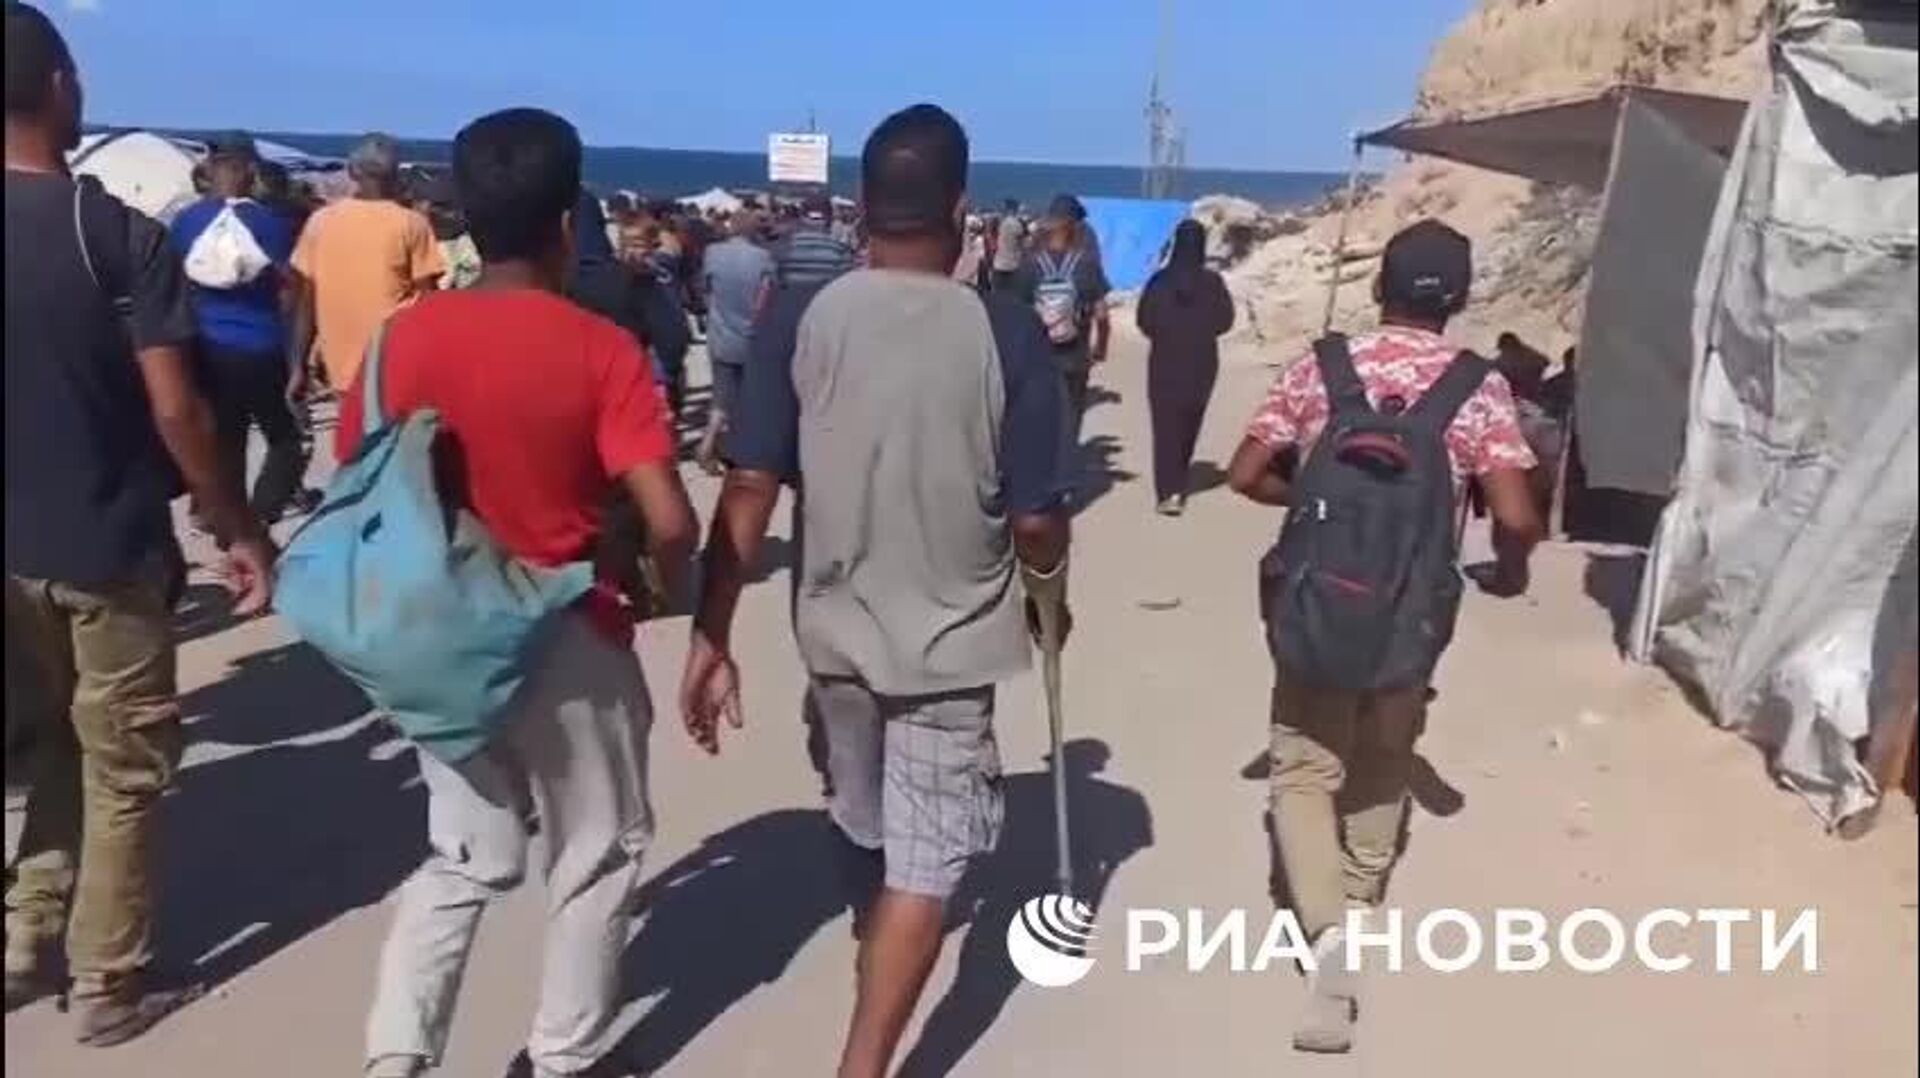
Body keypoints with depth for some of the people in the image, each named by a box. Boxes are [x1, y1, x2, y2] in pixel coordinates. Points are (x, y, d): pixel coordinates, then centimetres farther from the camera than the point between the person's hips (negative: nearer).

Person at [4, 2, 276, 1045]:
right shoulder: (119, 233, -16)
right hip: (109, 545, -5)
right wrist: (242, 533, -9)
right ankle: (108, 984, 22)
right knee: (125, 761, 10)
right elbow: (175, 411, -18)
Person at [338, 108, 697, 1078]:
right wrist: (666, 582, -1)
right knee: (597, 857, 17)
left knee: (464, 859, 22)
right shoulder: (601, 349, -15)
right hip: (572, 642, -4)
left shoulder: (405, 336, -4)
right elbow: (670, 521, -22)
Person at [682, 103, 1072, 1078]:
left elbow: (750, 488, -13)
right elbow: (1034, 517, -12)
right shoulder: (1006, 334, -14)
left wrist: (711, 638, -8)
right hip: (949, 642, -3)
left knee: (865, 825, 27)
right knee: (926, 862, 7)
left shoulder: (805, 319, -8)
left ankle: (876, 927, 54)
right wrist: (1053, 593, 8)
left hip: (835, 632, 4)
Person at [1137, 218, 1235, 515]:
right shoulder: (1212, 282, -7)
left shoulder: (1160, 280, -9)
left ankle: (1170, 491, -12)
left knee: (1166, 425, 0)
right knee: (1188, 425, 17)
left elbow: (1143, 320, -5)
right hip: (1201, 362, 2)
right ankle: (1176, 485, 29)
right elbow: (1225, 320, -1)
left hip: (1165, 361, -2)